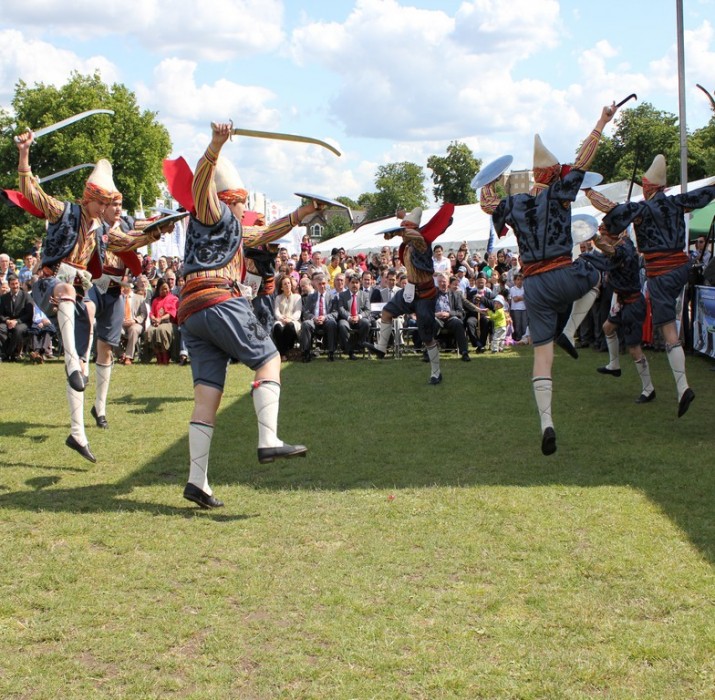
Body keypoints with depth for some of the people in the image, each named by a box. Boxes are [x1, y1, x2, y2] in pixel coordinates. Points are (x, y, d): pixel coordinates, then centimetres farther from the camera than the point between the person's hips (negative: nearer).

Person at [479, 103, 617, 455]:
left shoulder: (512, 204, 6)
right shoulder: (557, 195, -3)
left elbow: (487, 204, 26)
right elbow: (583, 159, 1)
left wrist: (488, 179, 38)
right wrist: (602, 122, 9)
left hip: (533, 285, 3)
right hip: (563, 277, -3)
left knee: (542, 353, 3)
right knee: (593, 275, 33)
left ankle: (546, 422, -12)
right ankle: (570, 333, 15)